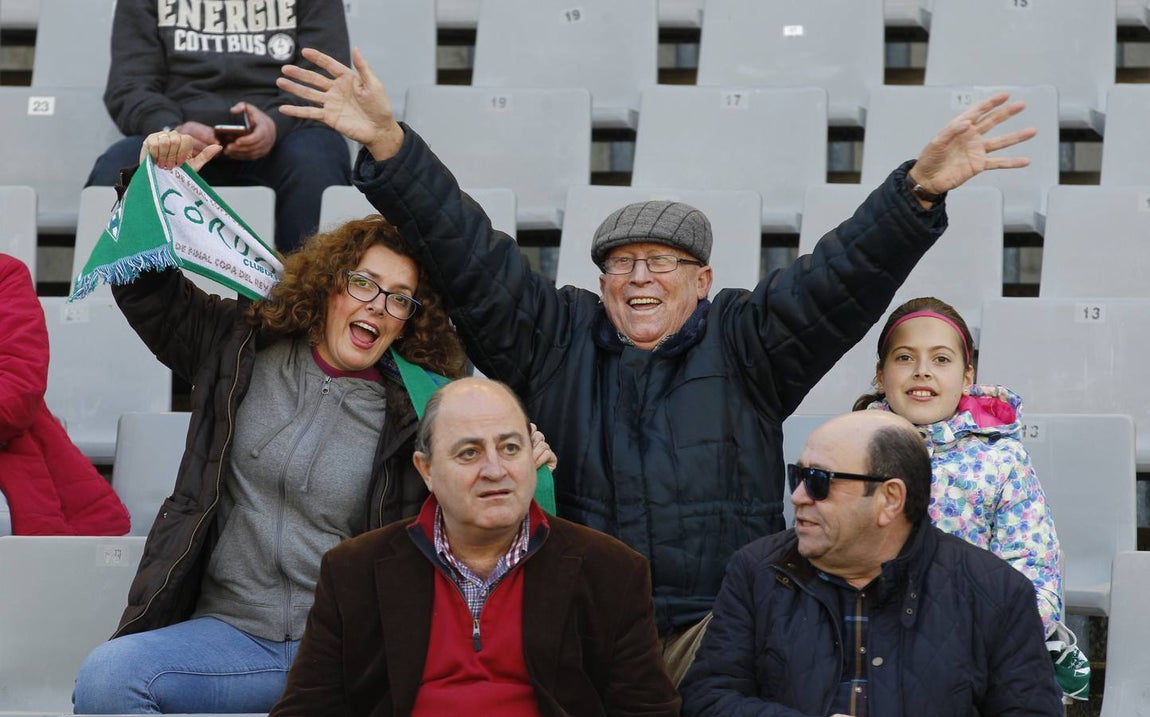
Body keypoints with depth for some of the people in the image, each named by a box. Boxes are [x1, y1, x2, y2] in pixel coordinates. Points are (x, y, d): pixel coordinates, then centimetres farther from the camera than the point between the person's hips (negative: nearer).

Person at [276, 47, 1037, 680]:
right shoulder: (555, 338, 13)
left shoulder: (744, 340, 9)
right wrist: (388, 146, -3)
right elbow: (470, 256, 7)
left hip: (719, 628, -1)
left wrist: (920, 189, -18)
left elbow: (838, 278, -3)